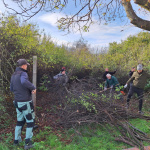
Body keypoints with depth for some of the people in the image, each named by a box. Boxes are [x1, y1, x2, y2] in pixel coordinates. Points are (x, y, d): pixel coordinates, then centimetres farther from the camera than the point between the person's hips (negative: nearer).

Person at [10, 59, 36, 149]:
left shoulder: (13, 75, 10)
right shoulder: (23, 73, -17)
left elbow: (12, 89, 19)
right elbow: (24, 82, -41)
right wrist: (33, 88, -25)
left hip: (18, 102, 8)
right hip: (26, 102, -8)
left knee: (20, 121, 25)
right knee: (30, 121, 8)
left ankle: (17, 140, 35)